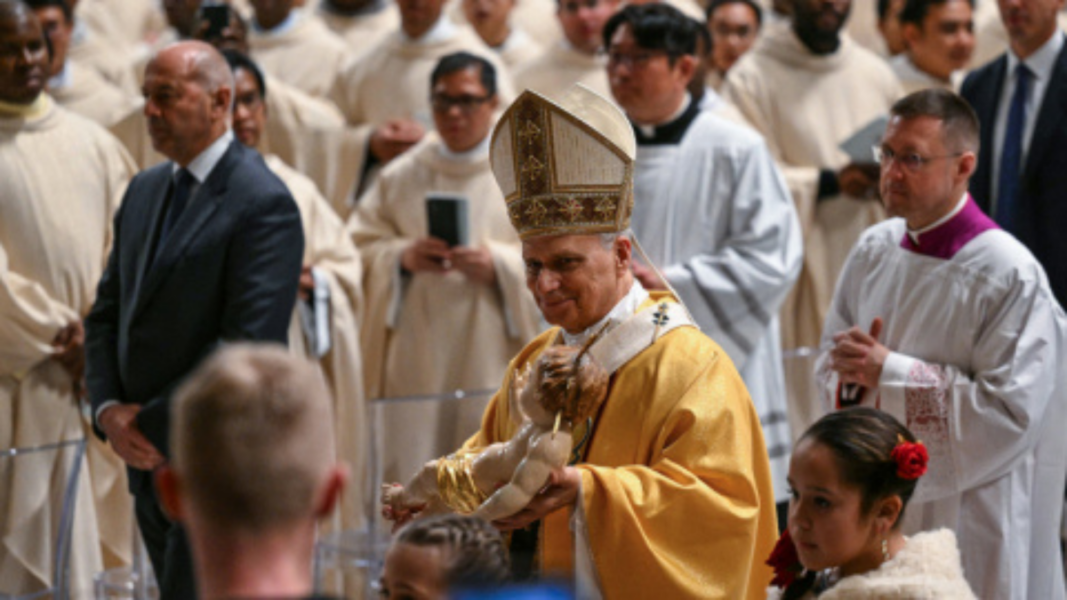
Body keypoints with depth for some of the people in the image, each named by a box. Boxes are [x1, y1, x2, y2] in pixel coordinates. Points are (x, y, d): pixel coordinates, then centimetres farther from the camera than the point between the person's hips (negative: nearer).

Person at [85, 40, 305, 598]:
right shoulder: (145, 191, 14)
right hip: (152, 465, 8)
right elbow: (107, 313, 16)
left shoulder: (264, 204, -13)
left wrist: (153, 425, -15)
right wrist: (107, 408, -2)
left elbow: (247, 346, -19)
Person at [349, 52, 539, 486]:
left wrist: (499, 266, -16)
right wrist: (402, 258, -10)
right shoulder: (401, 177, 13)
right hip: (416, 364, 2)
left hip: (492, 359, -2)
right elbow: (360, 248, 10)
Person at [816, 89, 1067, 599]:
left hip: (967, 517, -6)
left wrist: (889, 372, -21)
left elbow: (1012, 411, -20)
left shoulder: (1010, 276, -16)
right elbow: (830, 360, 14)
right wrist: (852, 375, -12)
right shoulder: (874, 250, 5)